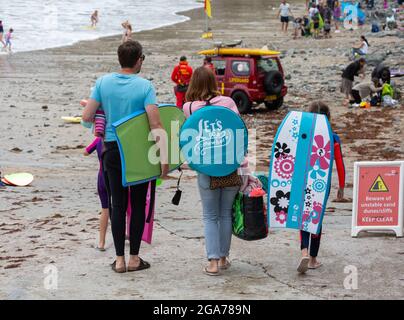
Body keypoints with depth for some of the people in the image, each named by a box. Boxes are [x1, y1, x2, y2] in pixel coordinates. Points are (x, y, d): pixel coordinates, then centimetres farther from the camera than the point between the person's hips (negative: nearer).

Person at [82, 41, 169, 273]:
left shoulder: (103, 82, -3)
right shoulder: (145, 86, -12)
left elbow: (87, 117, -4)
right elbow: (155, 124, -20)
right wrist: (164, 159, -18)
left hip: (113, 149, 3)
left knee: (118, 204, 8)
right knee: (138, 204, 9)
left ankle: (119, 259, 10)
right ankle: (134, 258, 13)